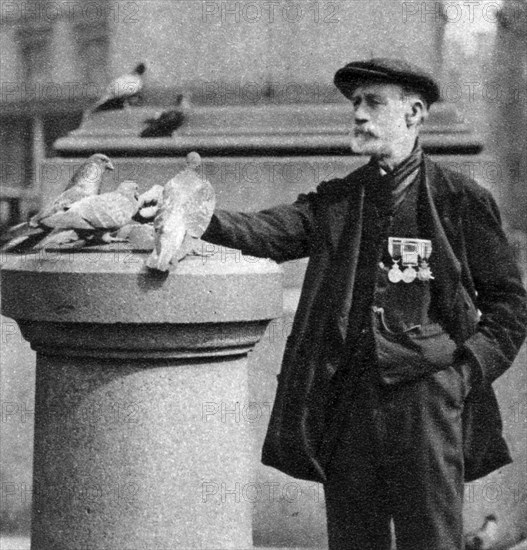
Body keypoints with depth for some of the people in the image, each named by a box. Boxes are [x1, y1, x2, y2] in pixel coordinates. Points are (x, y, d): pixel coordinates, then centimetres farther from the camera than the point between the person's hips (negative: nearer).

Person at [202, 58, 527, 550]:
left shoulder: (461, 200, 3)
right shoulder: (334, 202, 11)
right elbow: (269, 231, -6)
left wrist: (472, 367, -6)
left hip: (428, 401, -3)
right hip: (346, 401, 3)